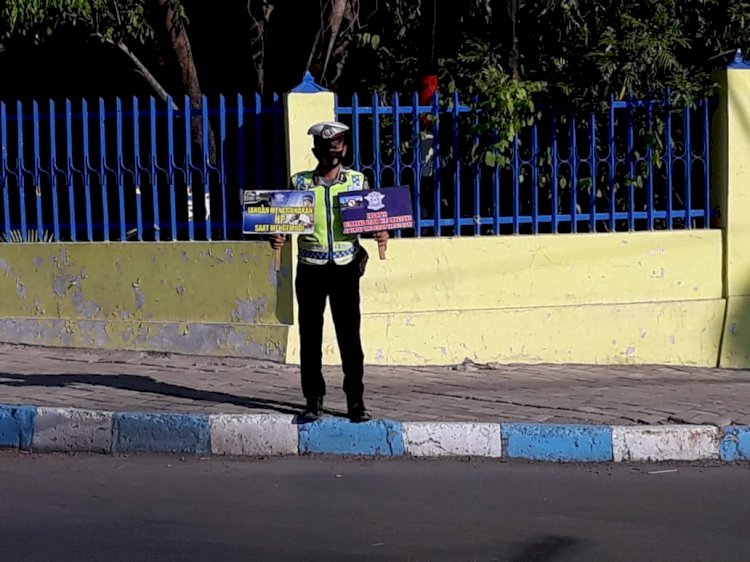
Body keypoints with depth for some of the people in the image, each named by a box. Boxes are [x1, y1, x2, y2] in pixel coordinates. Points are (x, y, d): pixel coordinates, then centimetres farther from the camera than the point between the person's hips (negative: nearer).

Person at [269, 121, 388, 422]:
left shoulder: (357, 181, 7)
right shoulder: (300, 182, 6)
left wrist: (380, 235, -13)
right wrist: (278, 238, -12)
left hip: (345, 269, -1)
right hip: (310, 270, 1)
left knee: (350, 335, -2)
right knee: (310, 335, 3)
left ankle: (356, 401, 3)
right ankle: (314, 400, 10)